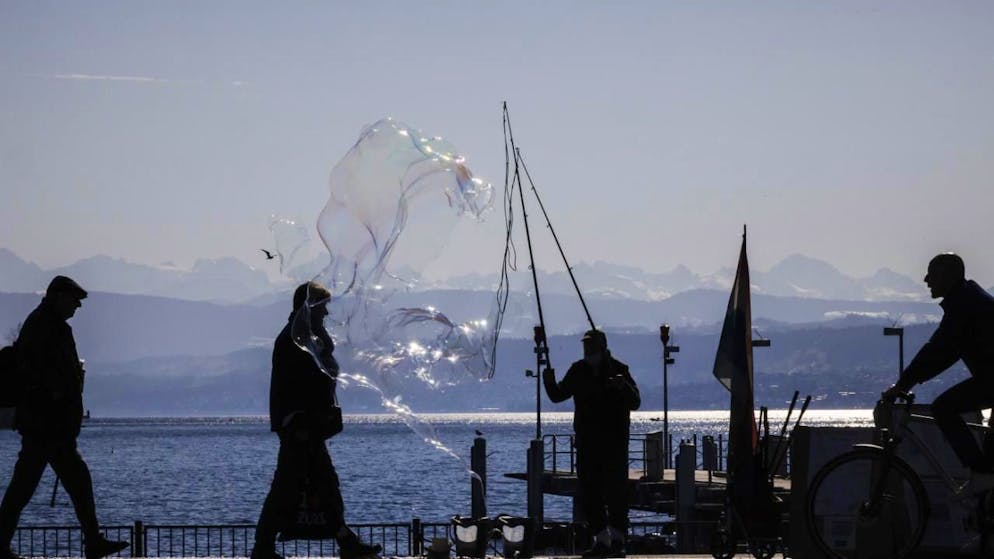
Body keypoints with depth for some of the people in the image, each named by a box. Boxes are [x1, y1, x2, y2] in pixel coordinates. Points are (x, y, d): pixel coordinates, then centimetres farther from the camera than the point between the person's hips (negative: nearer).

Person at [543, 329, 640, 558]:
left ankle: (617, 540, -1)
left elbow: (635, 402, -9)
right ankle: (602, 541, 13)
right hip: (586, 442, 5)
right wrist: (549, 382, -8)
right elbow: (558, 395, 12)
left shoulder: (618, 370, -4)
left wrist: (623, 387, -29)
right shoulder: (578, 371, 8)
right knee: (589, 495, 5)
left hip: (614, 442, -5)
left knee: (615, 492, -6)